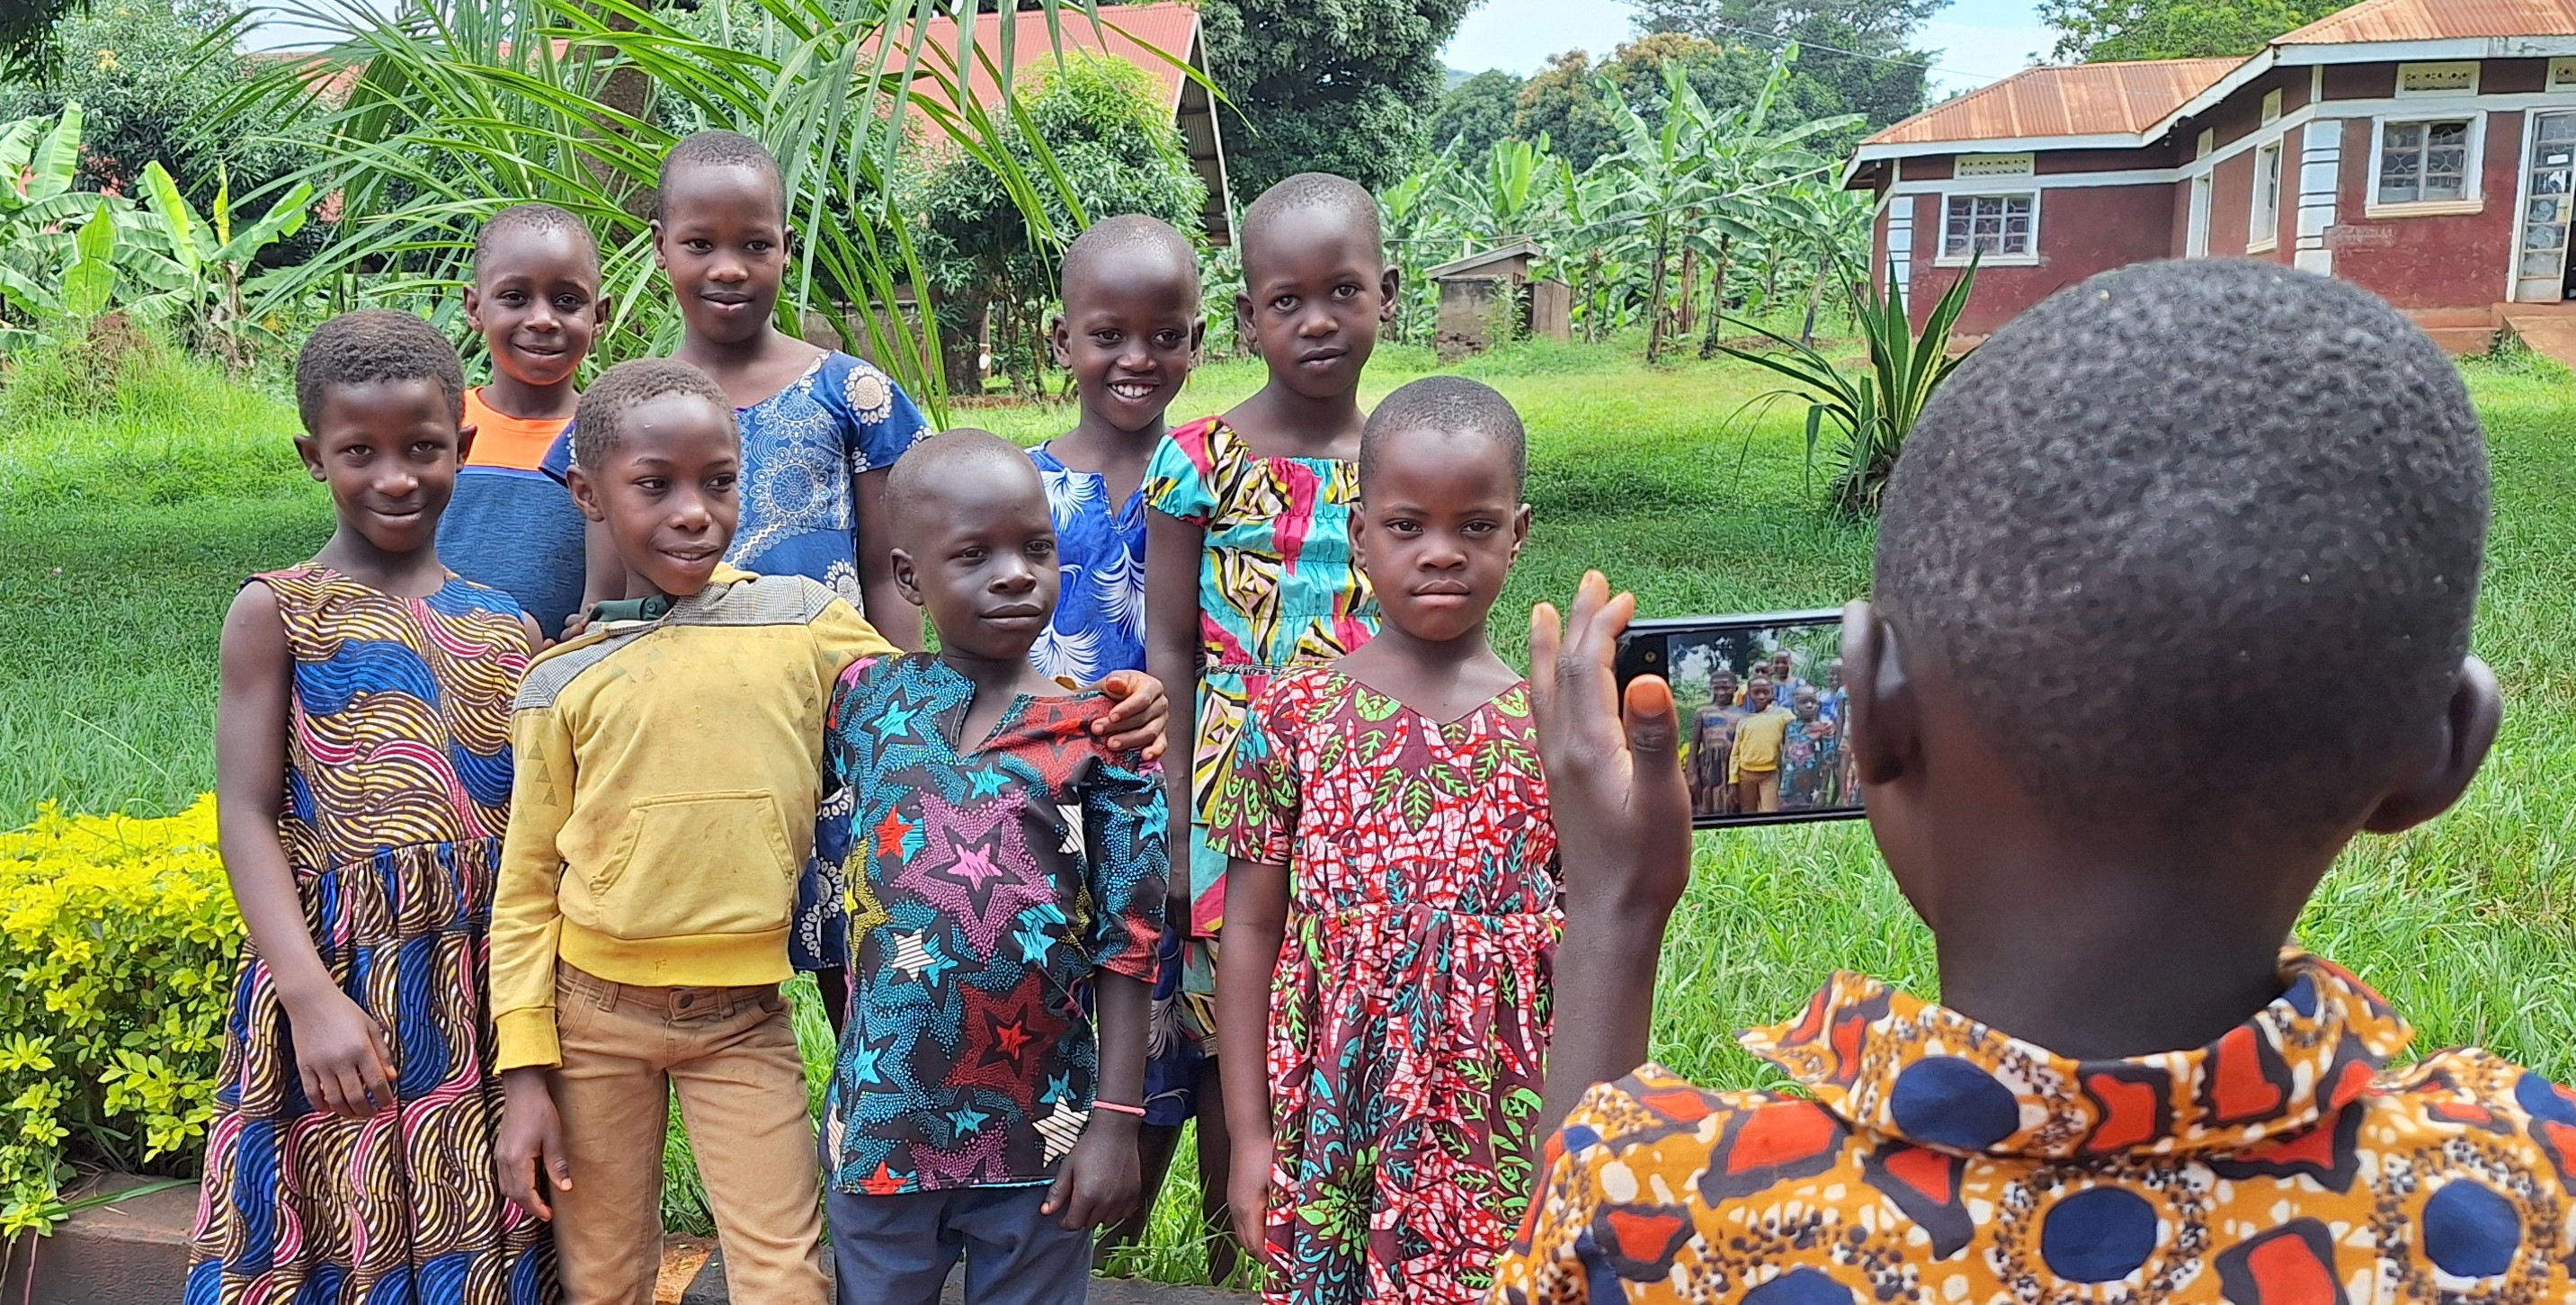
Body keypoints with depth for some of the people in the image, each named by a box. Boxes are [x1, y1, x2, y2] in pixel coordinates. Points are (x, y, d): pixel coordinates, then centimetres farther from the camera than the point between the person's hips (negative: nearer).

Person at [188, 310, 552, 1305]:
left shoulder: (507, 626, 8)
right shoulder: (277, 613, -1)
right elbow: (247, 817, -6)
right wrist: (312, 997, -15)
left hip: (488, 988, 3)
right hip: (338, 974, -3)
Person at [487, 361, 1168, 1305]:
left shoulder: (806, 621, -3)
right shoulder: (564, 682, -1)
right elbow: (528, 884, 3)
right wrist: (525, 1074, -1)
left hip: (744, 1015, -1)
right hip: (593, 1012, 1)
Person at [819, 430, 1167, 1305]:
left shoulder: (1100, 734, -7)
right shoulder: (865, 699, -2)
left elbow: (1127, 941, -6)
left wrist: (1115, 1121, -8)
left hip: (1040, 1131, -1)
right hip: (884, 1118, 2)